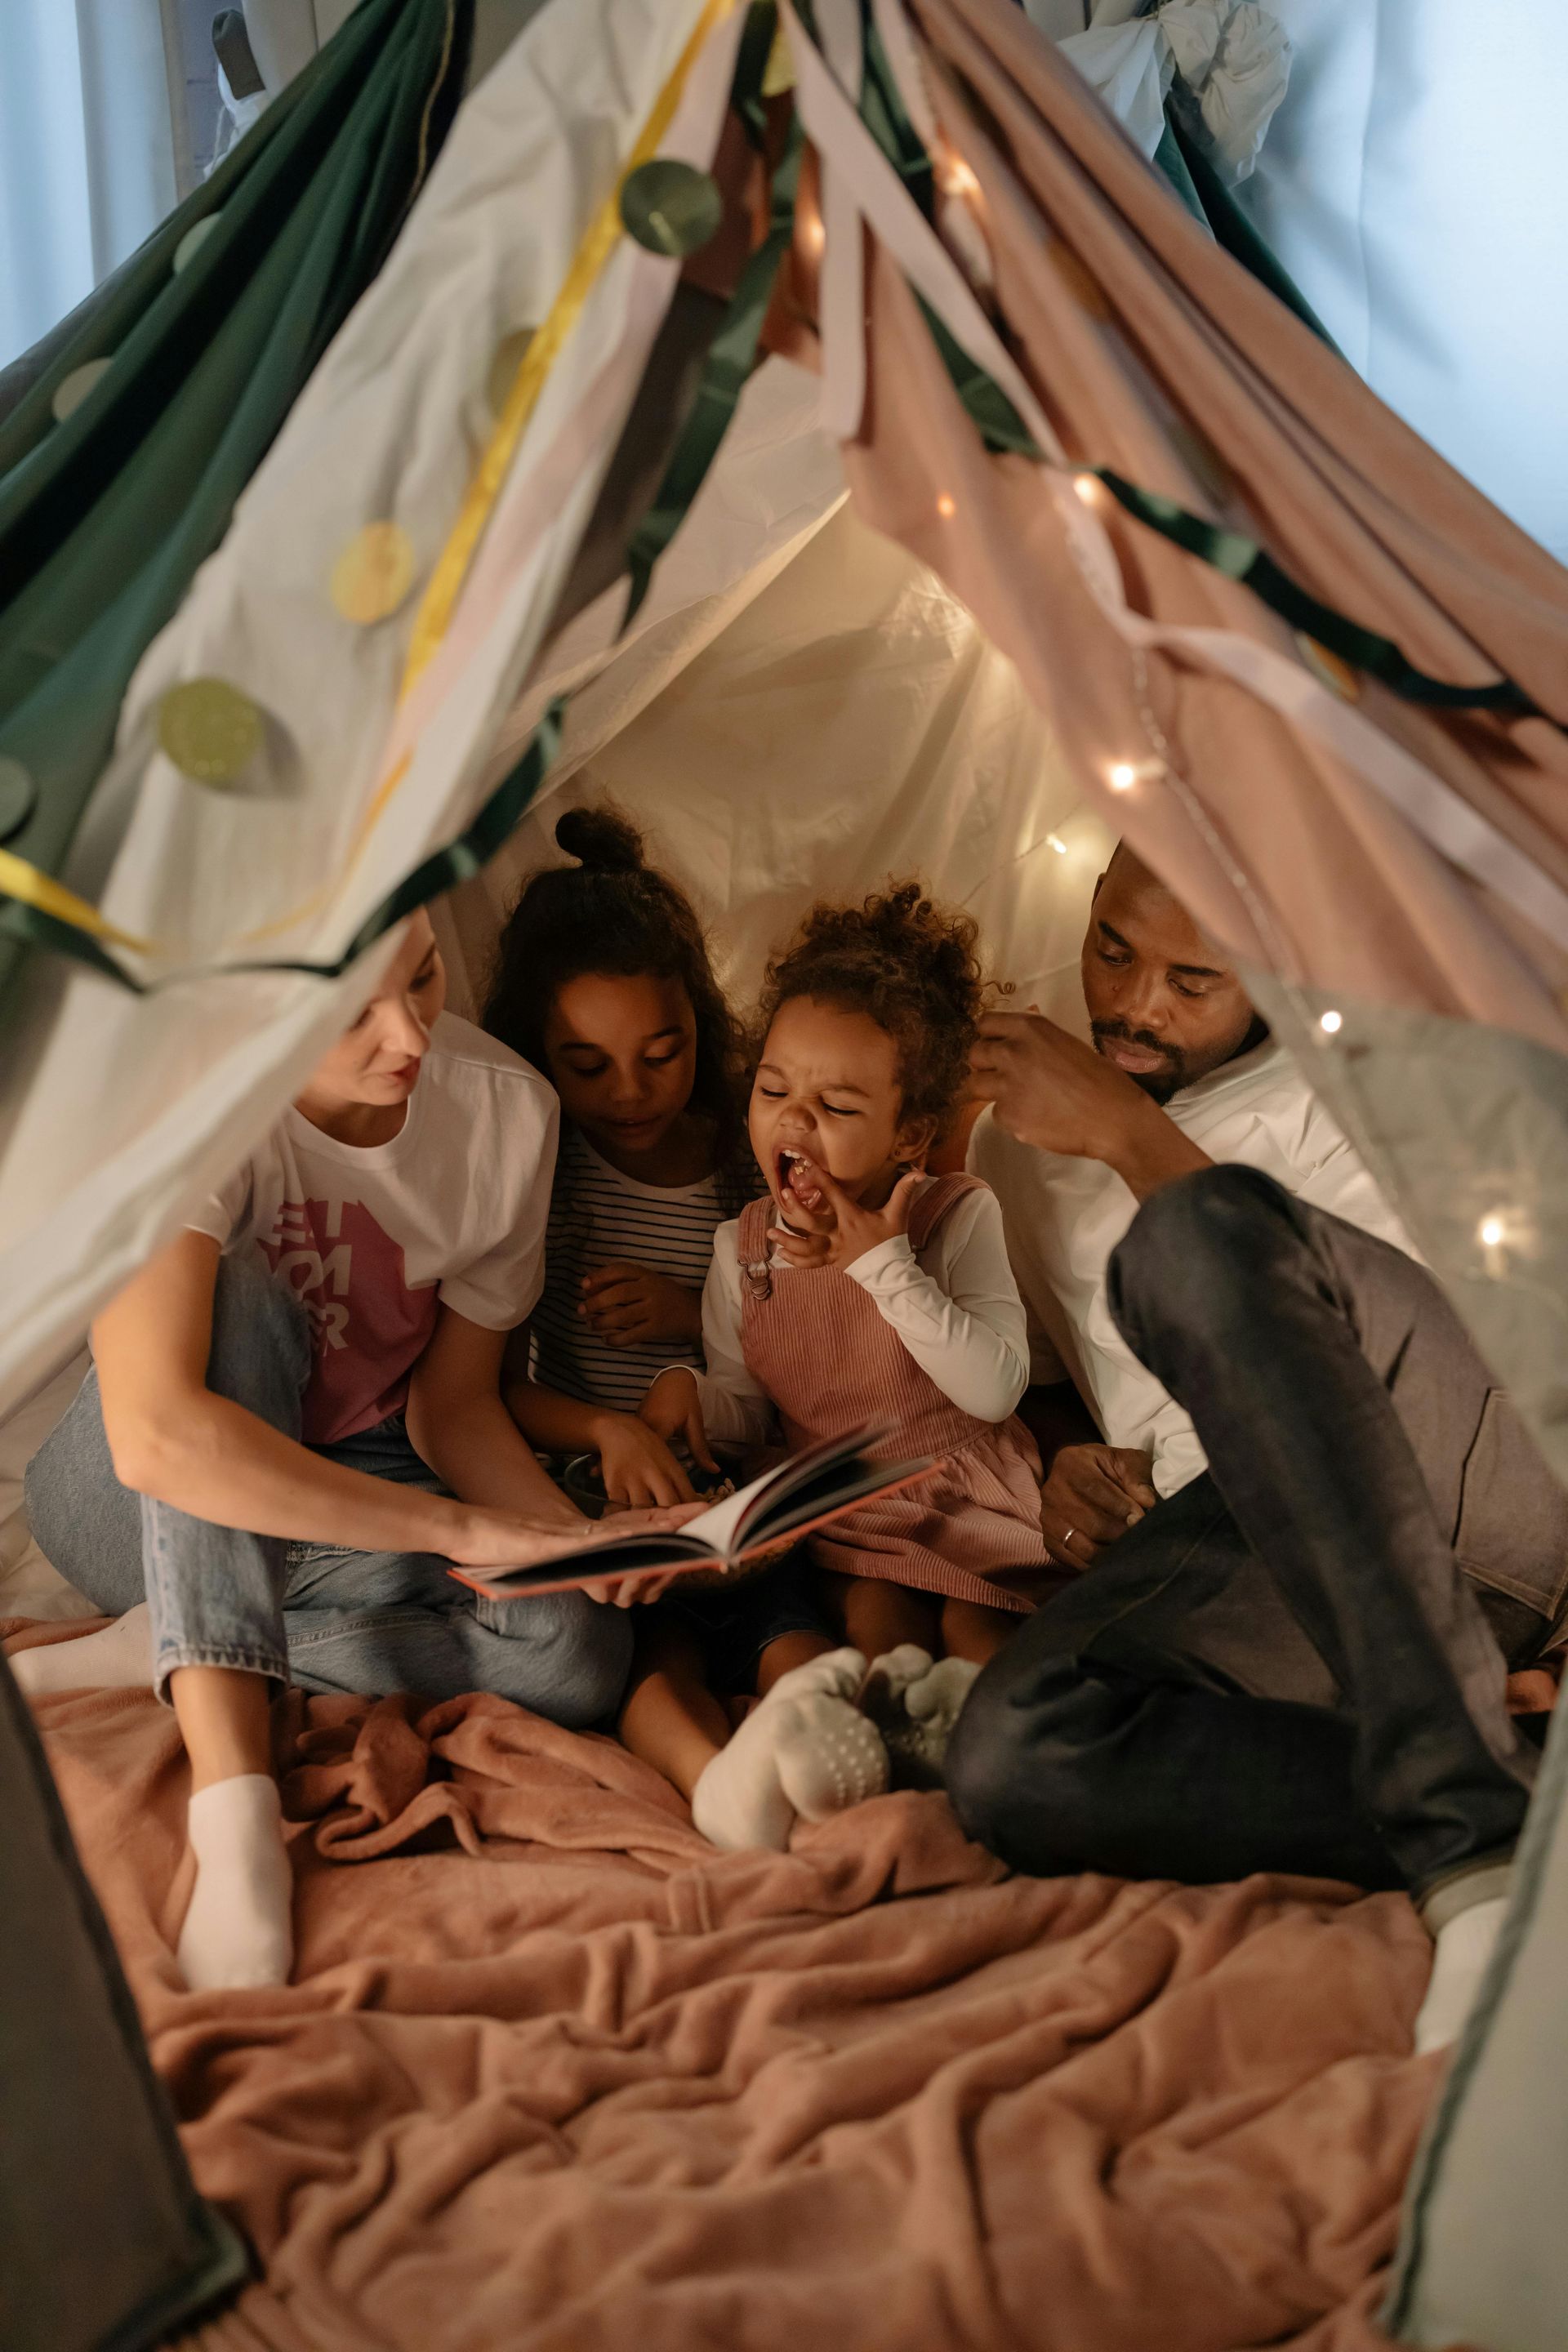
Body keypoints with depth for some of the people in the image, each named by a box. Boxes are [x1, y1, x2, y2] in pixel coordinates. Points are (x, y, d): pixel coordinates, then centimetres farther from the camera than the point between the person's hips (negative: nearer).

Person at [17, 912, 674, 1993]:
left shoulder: (505, 1107, -15)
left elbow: (452, 1404, -6)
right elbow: (156, 1438, -42)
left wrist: (578, 1538, -25)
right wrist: (464, 1526, -40)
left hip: (356, 1483, 3)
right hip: (142, 1507, -3)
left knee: (581, 1648, -25)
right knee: (235, 1290, -36)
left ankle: (169, 1651, -15)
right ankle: (234, 1798, -38)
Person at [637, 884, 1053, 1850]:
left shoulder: (958, 1216, -2)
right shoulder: (743, 1247, 9)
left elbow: (994, 1388, -15)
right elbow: (749, 1409, 13)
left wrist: (885, 1265, -18)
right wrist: (693, 1395, -12)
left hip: (964, 1513, -1)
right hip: (825, 1517, 2)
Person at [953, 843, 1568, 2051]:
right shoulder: (1017, 1144, 26)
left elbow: (1381, 1336, -3)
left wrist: (1132, 1136, -5)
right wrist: (1098, 1475, 8)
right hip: (1241, 1539, 3)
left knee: (1197, 1235, -35)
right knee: (1012, 1756, -31)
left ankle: (1471, 1825, -40)